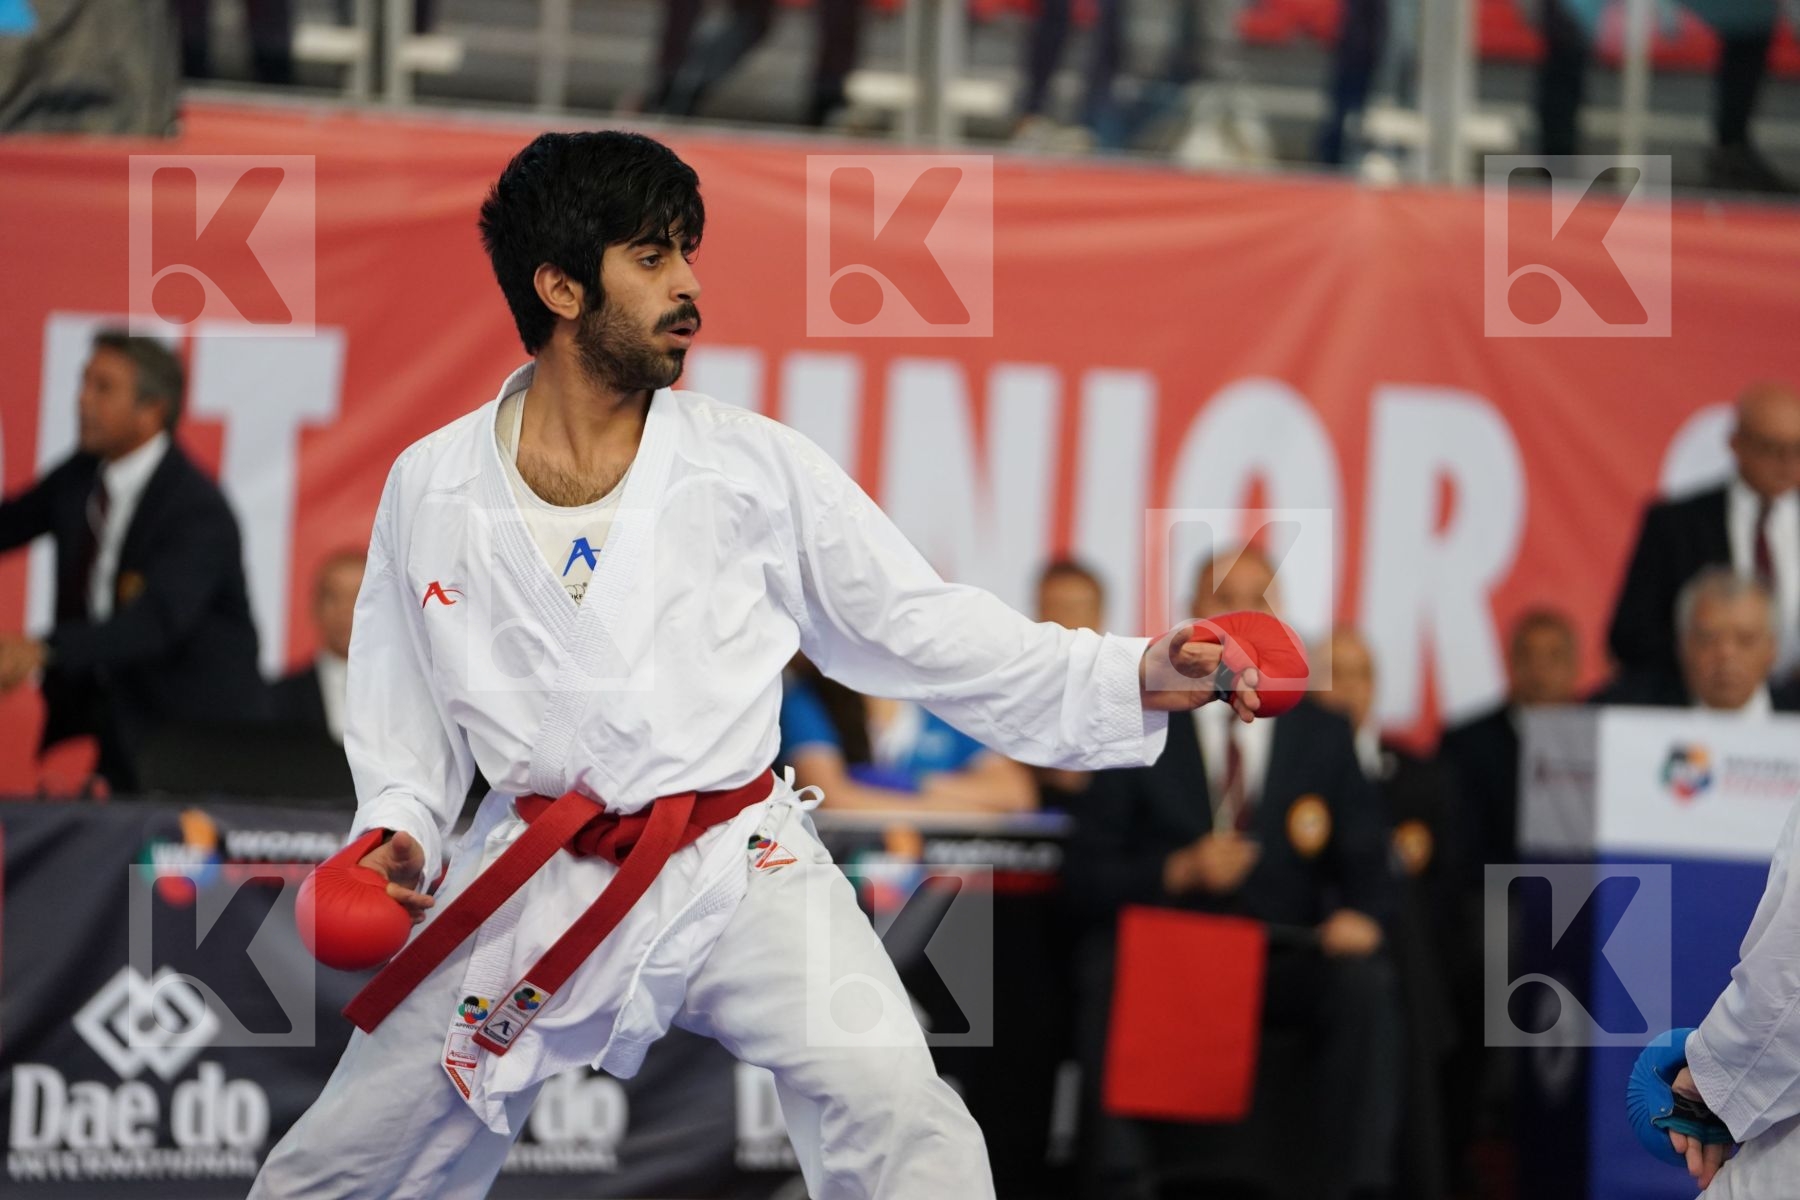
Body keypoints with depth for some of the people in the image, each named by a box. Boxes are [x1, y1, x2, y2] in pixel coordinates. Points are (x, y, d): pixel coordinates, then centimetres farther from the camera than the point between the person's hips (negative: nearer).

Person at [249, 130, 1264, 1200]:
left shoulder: (752, 465, 0)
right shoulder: (432, 487, 2)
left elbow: (923, 629, 2)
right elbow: (406, 708, 13)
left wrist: (1130, 680, -7)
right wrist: (396, 833, -5)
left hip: (740, 871, -1)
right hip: (533, 883, 1)